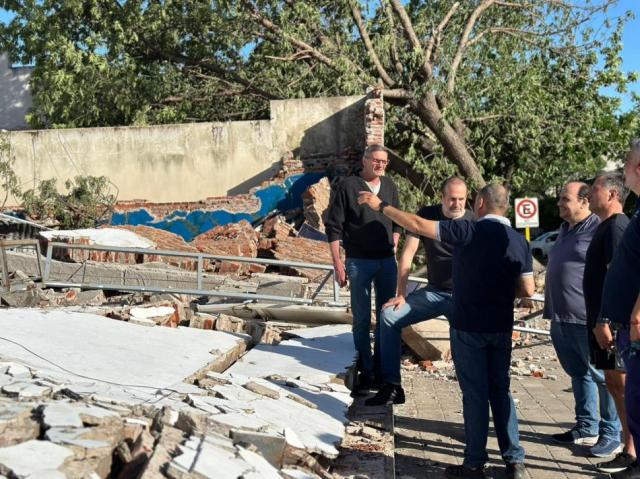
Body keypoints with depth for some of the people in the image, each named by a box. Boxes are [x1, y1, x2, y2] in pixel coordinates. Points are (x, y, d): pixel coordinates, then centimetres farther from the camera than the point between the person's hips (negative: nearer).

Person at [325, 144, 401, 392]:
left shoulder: (389, 186, 8)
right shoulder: (347, 186, -7)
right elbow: (333, 227, -7)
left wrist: (394, 247, 9)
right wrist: (337, 263, -10)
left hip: (387, 261, 5)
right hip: (359, 262, -5)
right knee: (362, 319, 3)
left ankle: (382, 367, 23)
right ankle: (366, 371, 12)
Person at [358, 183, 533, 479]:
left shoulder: (469, 231, -13)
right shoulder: (519, 241, 1)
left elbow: (418, 225, -15)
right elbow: (527, 290, 0)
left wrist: (381, 206, -6)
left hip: (469, 327, -4)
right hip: (501, 328, 4)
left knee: (475, 394, 4)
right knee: (501, 391, 15)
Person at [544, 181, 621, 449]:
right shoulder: (566, 229, 16)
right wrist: (551, 308, 24)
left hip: (588, 319, -9)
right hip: (562, 318, 9)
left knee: (603, 376, 2)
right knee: (578, 374, 16)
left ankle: (611, 433, 13)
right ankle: (587, 429, 27)